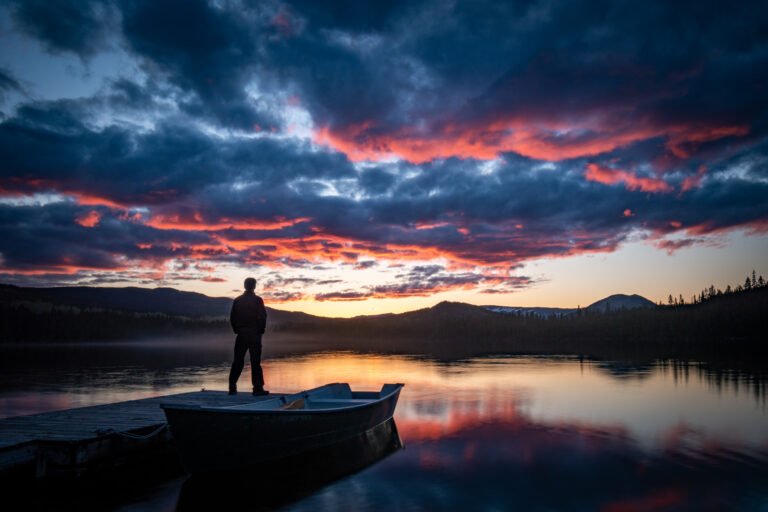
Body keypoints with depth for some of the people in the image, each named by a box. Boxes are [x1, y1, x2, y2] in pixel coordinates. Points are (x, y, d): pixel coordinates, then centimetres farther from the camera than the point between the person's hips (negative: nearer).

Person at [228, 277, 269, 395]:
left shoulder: (238, 300, 3)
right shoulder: (258, 300, -6)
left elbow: (232, 317, 3)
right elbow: (263, 316, -8)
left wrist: (236, 329, 11)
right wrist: (261, 330, 4)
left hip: (241, 334, 3)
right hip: (255, 334, -3)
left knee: (238, 361, 8)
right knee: (255, 361, -1)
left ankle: (232, 387, 6)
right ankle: (258, 388, -3)